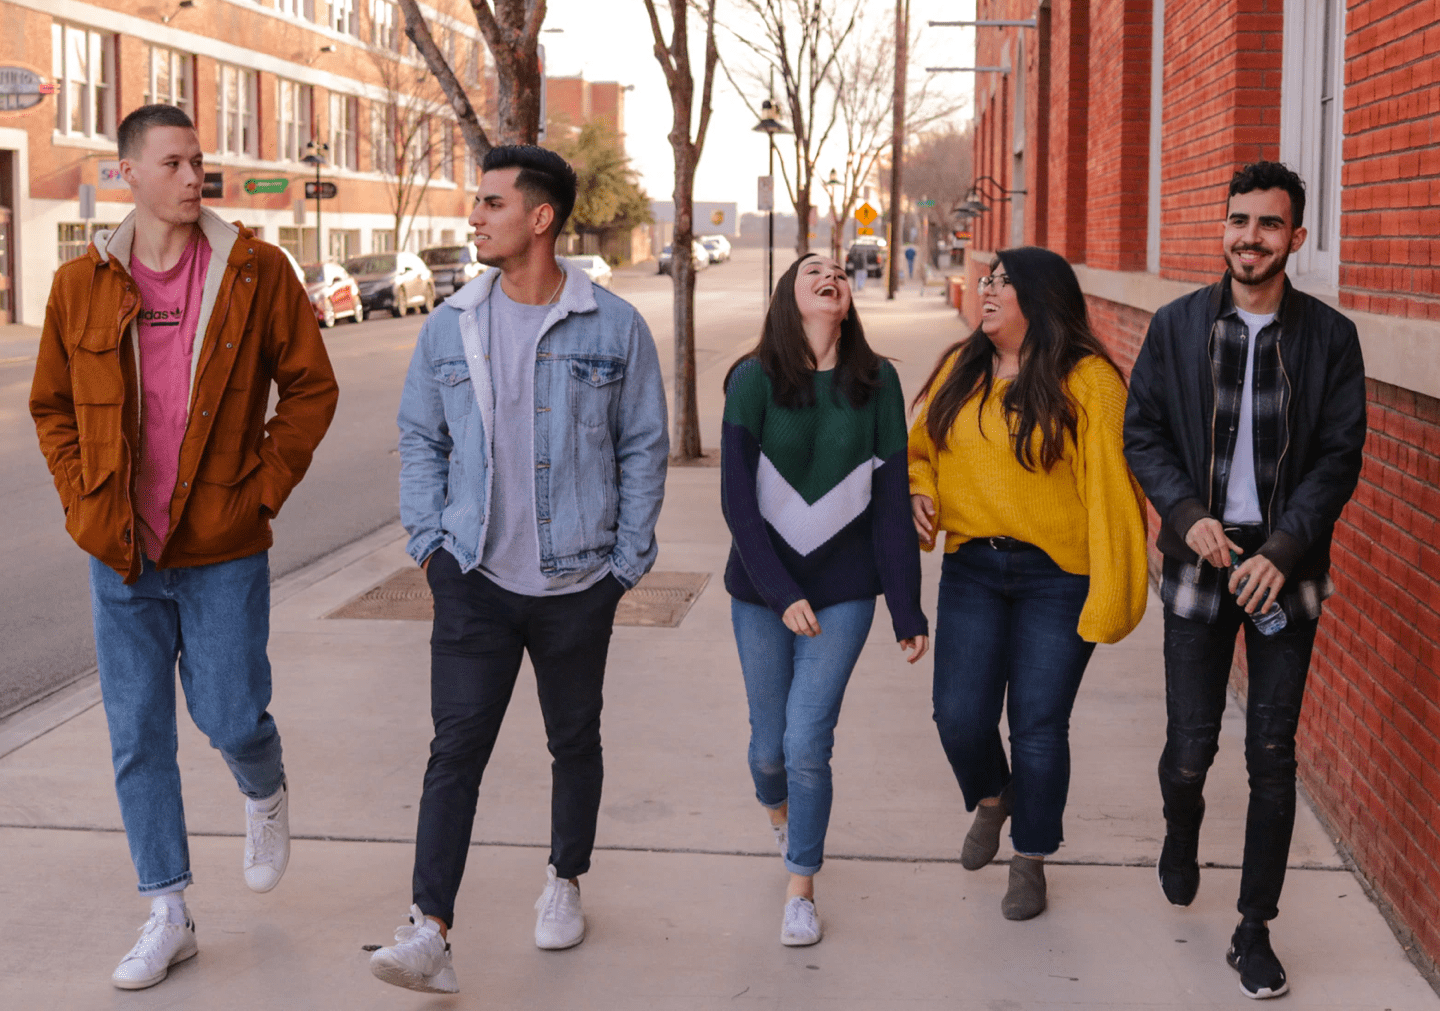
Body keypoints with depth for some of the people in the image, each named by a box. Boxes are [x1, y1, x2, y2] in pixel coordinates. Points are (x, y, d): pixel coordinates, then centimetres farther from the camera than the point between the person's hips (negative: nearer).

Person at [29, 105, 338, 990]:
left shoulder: (255, 271, -5)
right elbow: (52, 408, 12)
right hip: (122, 554, 2)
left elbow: (311, 386, 1)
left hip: (223, 550, -2)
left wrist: (266, 487, -6)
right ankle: (168, 916, 19)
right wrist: (85, 504, 1)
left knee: (231, 717, 2)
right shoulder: (81, 285, 1)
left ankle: (267, 796, 39)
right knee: (139, 738, 6)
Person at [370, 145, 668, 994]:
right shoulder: (451, 327, 2)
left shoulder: (614, 328, -4)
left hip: (578, 582, 0)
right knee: (457, 747, -8)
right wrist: (429, 542, 3)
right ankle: (431, 933, -11)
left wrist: (627, 561, -1)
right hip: (476, 578, 1)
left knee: (575, 740, 14)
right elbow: (420, 438, 12)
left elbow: (644, 448, 2)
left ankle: (565, 882, 36)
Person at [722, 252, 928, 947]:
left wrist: (907, 609, -1)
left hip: (844, 591, 0)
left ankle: (800, 889, 12)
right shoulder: (753, 381, -7)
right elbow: (737, 500, -9)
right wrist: (783, 594, -15)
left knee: (808, 741, -8)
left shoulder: (877, 383, -2)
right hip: (762, 589, 0)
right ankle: (777, 812, 46)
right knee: (769, 741, 10)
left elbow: (892, 502, 0)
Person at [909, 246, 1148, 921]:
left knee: (1039, 724, 2)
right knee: (959, 714, 1)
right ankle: (991, 800, 35)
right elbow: (921, 447, 22)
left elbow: (1111, 489, -13)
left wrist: (1111, 596, -16)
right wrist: (916, 491, -1)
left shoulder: (1088, 382, -11)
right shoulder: (960, 371, 7)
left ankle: (1030, 861, 23)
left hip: (1057, 578, -4)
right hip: (972, 569, 4)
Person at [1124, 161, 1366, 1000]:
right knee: (1191, 745, 4)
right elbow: (1142, 433, 5)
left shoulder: (1329, 336, -1)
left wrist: (1282, 551, -13)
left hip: (1285, 568, 0)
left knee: (1274, 756, 1)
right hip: (1201, 557, 1)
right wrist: (1186, 513, -11)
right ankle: (1181, 836, 39)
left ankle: (1256, 932, 13)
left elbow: (1340, 457, -2)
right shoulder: (1177, 326, 2)